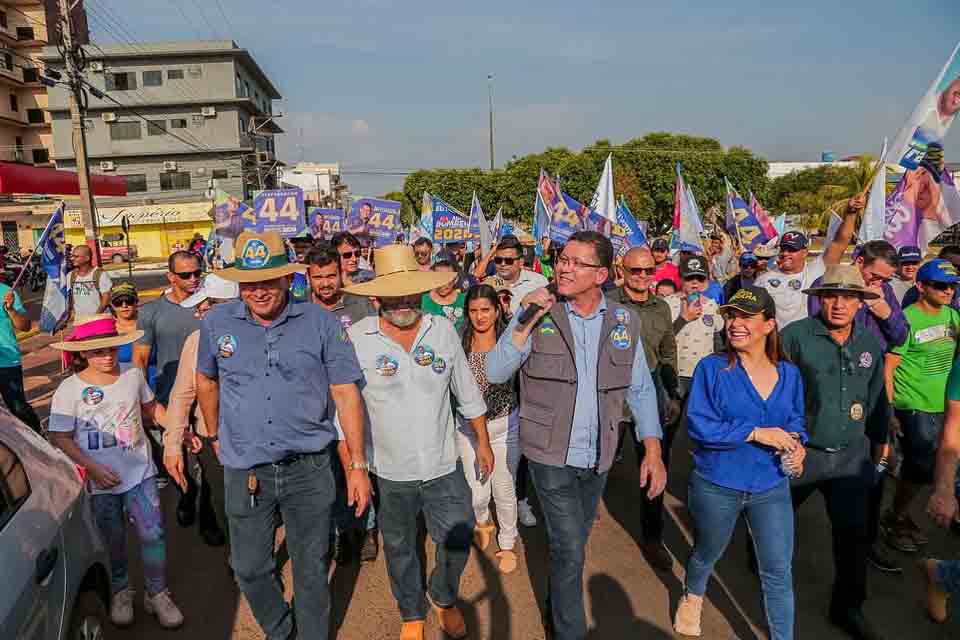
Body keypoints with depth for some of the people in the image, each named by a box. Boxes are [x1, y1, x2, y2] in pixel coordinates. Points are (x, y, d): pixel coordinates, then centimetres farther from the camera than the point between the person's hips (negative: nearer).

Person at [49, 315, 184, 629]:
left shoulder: (133, 375, -3)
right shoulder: (69, 389, -10)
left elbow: (152, 407, 13)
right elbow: (61, 438, -9)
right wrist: (93, 467, -19)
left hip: (140, 470, 1)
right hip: (101, 479, -1)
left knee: (153, 534, 1)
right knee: (113, 540, 15)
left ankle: (157, 594, 20)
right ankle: (120, 591, 38)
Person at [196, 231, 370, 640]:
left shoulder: (320, 323, -9)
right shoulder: (217, 323, -2)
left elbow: (346, 392, -7)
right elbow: (206, 380, 16)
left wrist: (358, 465, -8)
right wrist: (215, 436, 21)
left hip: (308, 469, -2)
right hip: (244, 472, 2)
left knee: (311, 569, 14)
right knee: (249, 569, 17)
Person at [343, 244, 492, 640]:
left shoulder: (443, 330, -5)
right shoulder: (356, 338, -12)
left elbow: (467, 393, 5)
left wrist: (483, 443, 9)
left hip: (444, 466, 2)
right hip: (389, 472, -1)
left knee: (458, 541, 12)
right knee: (400, 548, 18)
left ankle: (443, 597, 45)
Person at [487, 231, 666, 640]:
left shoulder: (624, 321, -1)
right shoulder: (538, 314, -9)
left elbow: (640, 389, 4)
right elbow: (495, 373, -16)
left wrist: (653, 449, -2)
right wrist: (526, 322, -26)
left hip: (598, 457, 4)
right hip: (552, 456, -4)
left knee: (571, 544, 22)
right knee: (570, 551, -3)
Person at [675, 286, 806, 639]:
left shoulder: (789, 374, -2)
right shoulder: (712, 368, -14)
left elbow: (795, 421, 11)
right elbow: (698, 425, -20)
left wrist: (797, 446, -11)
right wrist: (756, 433, -24)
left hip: (771, 487, 2)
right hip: (717, 485, -2)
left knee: (779, 573, 4)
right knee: (707, 554, 22)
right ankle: (692, 597, 54)